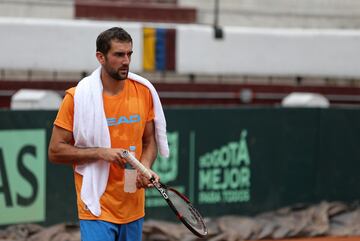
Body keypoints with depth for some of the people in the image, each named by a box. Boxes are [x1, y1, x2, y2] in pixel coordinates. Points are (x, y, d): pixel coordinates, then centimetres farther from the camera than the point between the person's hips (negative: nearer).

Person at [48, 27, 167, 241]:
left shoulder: (144, 92, 4)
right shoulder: (77, 97, -8)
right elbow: (55, 151, -6)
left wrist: (145, 167, -7)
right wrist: (101, 153, -17)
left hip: (134, 208, 4)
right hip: (97, 210, -4)